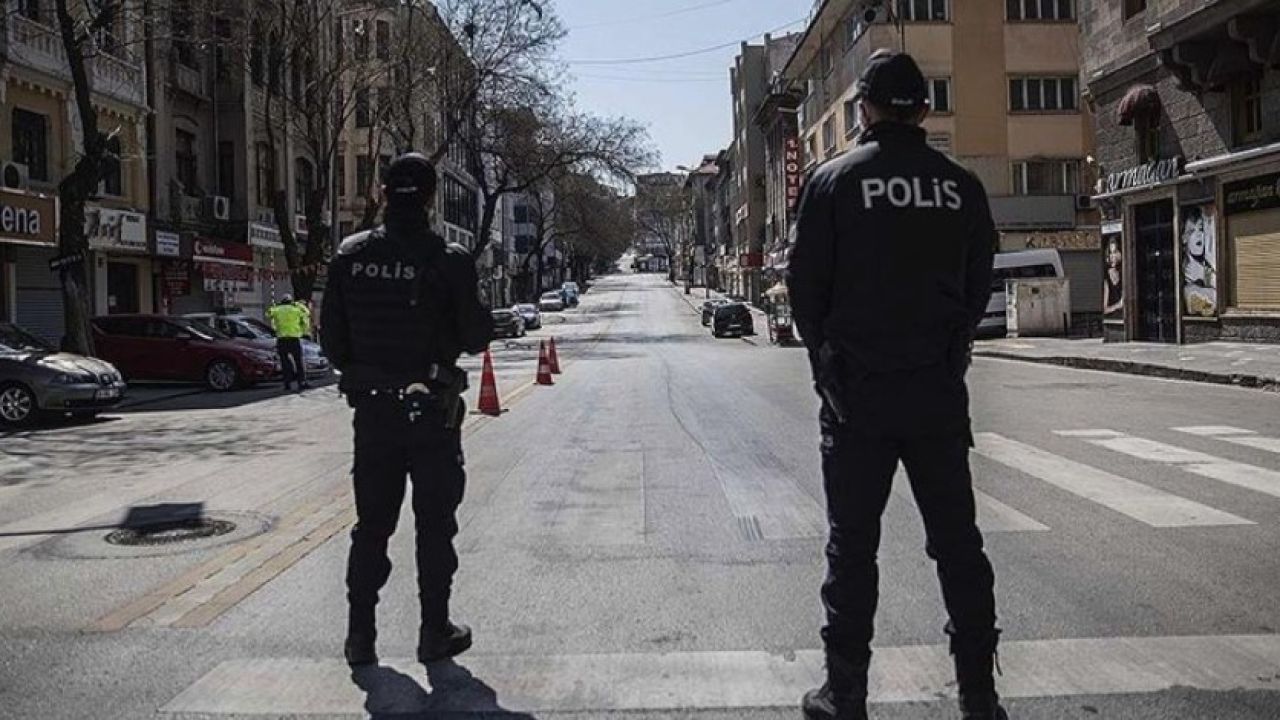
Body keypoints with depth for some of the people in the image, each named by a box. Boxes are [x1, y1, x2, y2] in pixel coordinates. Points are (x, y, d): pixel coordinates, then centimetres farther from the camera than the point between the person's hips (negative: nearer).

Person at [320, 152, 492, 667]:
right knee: (434, 525, 9)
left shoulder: (350, 255, -1)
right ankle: (435, 633, 15)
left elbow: (331, 336, 3)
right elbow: (476, 336, -10)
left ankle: (360, 634, 17)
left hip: (372, 411, 3)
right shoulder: (448, 260, -12)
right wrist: (482, 324, 11)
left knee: (371, 524, 13)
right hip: (431, 410, -3)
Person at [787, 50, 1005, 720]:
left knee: (852, 543, 5)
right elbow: (979, 284, 8)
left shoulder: (834, 180, -5)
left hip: (857, 388, -2)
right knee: (957, 539, 10)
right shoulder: (962, 186, 3)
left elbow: (806, 285, -3)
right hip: (941, 388, 3)